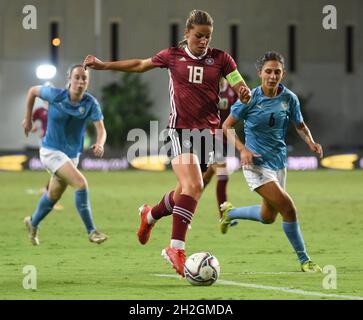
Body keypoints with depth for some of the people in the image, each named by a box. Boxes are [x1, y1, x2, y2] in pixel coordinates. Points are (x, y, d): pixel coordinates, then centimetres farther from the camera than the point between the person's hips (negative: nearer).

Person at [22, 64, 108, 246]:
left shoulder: (91, 103, -12)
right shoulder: (56, 95, -17)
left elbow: (101, 129, -19)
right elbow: (33, 91, 1)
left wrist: (100, 144, -41)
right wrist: (28, 119, 5)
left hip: (72, 155, 5)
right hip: (51, 151, -5)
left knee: (53, 196, 22)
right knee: (81, 183, -23)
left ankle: (33, 223, 50)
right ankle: (91, 231, -18)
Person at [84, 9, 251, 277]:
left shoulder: (220, 58, 4)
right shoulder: (173, 56, 3)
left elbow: (241, 89, 2)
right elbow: (140, 65, 17)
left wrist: (245, 93, -23)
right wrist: (104, 65, 18)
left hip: (208, 131, 3)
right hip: (180, 130, -3)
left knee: (186, 191, 12)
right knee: (193, 186, -22)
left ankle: (150, 215, 44)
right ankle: (177, 248, -19)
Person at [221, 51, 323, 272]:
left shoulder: (289, 98, -3)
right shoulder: (250, 99, -14)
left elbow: (300, 125, 12)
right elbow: (227, 126, -5)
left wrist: (311, 142, -8)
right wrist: (243, 149, -19)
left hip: (279, 161, 6)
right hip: (256, 163, -6)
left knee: (268, 217, 19)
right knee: (288, 208, -17)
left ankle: (230, 212, 46)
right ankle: (304, 260, -5)